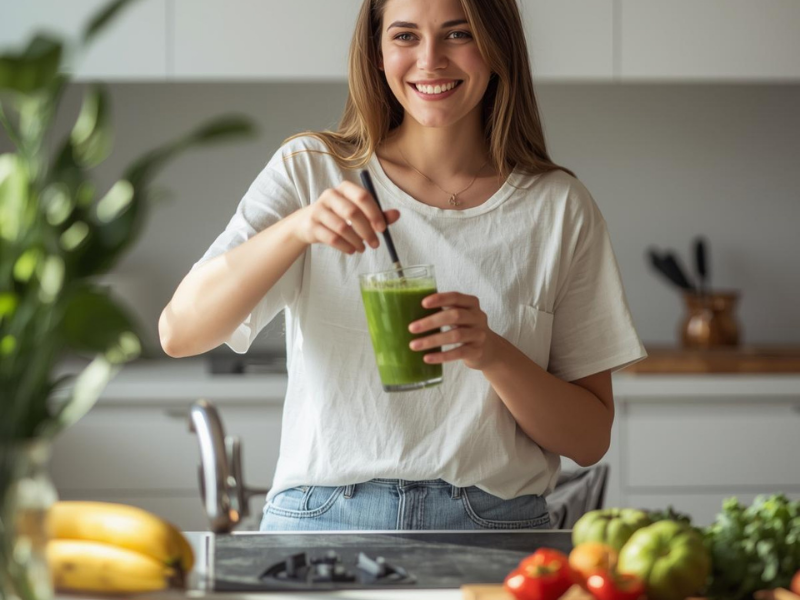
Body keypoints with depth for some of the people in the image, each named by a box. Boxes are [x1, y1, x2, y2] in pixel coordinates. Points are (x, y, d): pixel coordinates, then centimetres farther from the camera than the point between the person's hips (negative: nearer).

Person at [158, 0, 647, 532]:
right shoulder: (309, 172, 6)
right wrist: (296, 228, -19)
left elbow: (590, 438, 6)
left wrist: (493, 354, -12)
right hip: (321, 522, 0)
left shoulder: (559, 207, 6)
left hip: (494, 529, 1)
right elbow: (179, 333, -5)